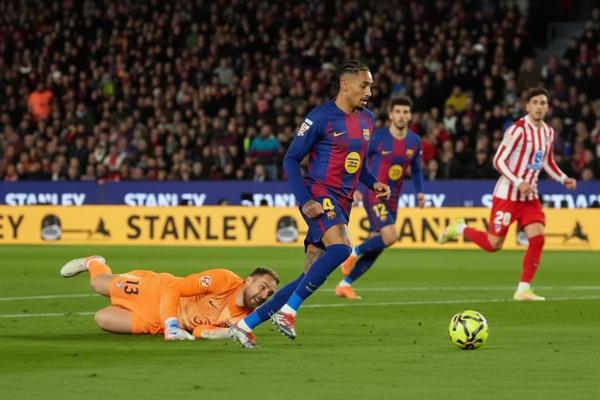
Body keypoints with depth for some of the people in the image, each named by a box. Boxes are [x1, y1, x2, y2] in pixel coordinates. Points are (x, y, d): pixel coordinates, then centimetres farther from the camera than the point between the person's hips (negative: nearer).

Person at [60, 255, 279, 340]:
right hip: (159, 291, -3)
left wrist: (231, 333, -40)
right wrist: (171, 324, -42)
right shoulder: (224, 280, -31)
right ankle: (93, 263, 52)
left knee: (103, 319, 6)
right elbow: (173, 288, -31)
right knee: (98, 284, 13)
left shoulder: (244, 317, -19)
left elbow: (200, 331, -22)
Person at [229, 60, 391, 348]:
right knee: (341, 247, -33)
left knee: (310, 277, 2)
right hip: (320, 195, -8)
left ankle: (246, 325, 9)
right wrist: (304, 201, -17)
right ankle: (287, 311, -24)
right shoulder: (322, 117, -8)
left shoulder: (367, 119, 14)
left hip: (342, 203, 8)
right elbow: (291, 159, -7)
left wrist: (373, 183, 8)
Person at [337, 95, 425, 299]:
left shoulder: (415, 141, 3)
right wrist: (355, 189, -12)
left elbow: (416, 169, 16)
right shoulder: (377, 137, -12)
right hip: (374, 194, -6)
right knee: (390, 236, -25)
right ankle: (354, 253, 0)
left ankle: (345, 284, 15)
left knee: (375, 248, 4)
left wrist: (420, 192, 1)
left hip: (392, 199, 6)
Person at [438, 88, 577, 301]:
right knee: (493, 244, -4)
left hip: (530, 196, 6)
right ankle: (459, 229, 24)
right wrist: (518, 183, -24)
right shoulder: (518, 130, -15)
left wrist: (564, 179, 7)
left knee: (537, 238, -10)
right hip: (507, 195, -6)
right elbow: (498, 160, -15)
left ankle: (523, 289, -4)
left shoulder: (548, 132, 8)